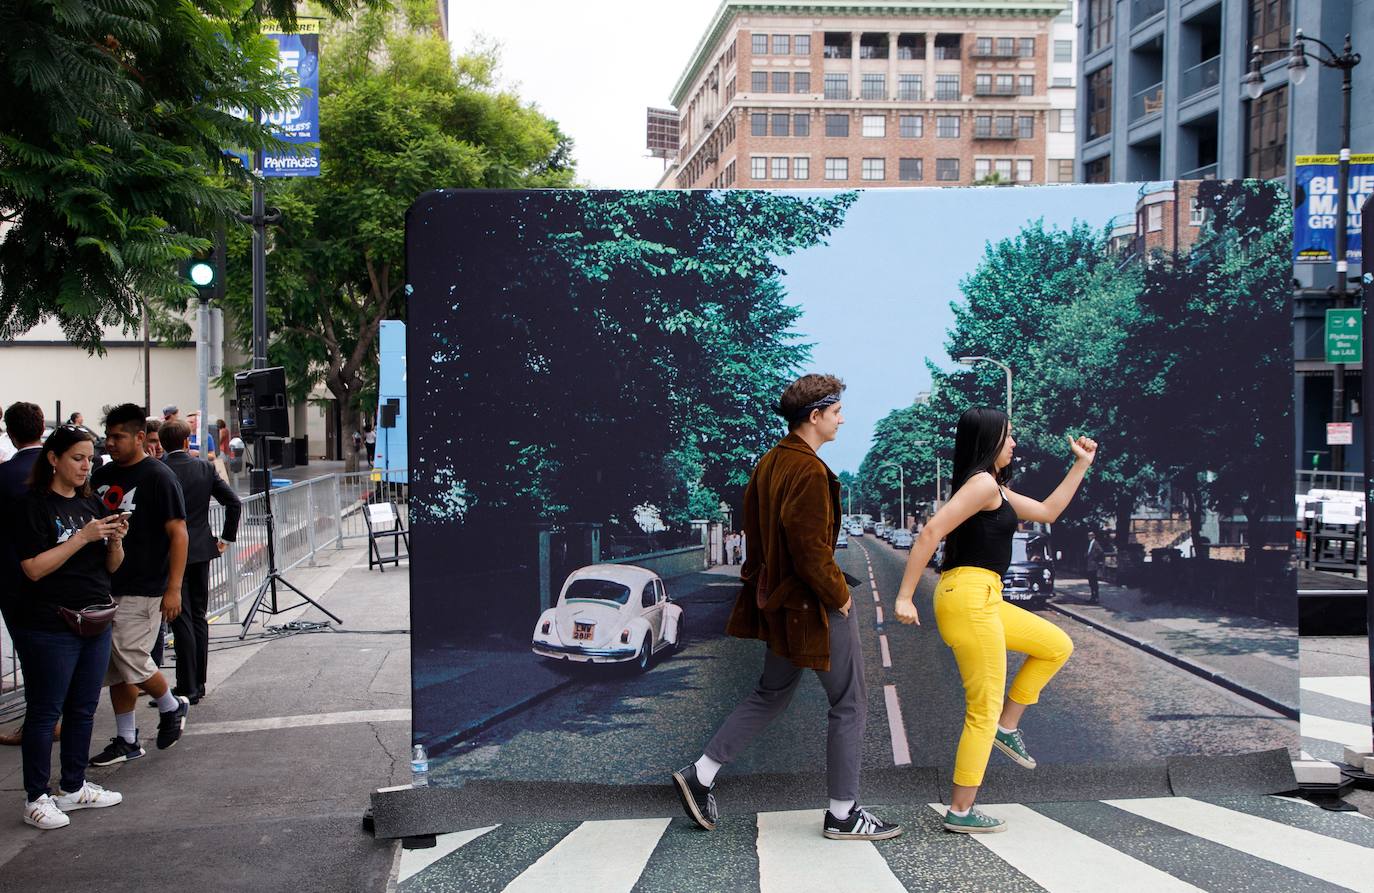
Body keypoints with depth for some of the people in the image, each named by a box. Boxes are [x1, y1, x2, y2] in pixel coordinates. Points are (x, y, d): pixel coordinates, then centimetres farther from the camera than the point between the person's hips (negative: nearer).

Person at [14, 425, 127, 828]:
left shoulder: (92, 504, 10)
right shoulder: (35, 505, -8)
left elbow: (112, 566, 13)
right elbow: (34, 568, -17)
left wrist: (115, 540, -7)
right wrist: (83, 537, -20)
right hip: (50, 626, -7)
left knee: (84, 709, 13)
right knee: (45, 712, 1)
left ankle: (73, 787, 25)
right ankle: (36, 798, 9)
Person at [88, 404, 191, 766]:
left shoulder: (158, 477, -11)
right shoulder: (103, 475, 10)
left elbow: (178, 534, -13)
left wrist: (173, 590, -18)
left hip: (142, 589, -7)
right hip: (106, 586, 7)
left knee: (131, 659, -10)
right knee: (115, 667, 10)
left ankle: (172, 707, 17)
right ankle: (126, 741, 20)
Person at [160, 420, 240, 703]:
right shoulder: (205, 468, 2)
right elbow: (234, 502, 0)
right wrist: (226, 538, 8)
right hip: (202, 551, 4)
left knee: (181, 620, -2)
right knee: (199, 617, 13)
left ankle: (188, 688, -1)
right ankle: (198, 683, 18)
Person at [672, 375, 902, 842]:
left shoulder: (769, 463, 8)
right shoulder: (809, 472, -22)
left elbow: (755, 528, 15)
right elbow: (811, 548, -25)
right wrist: (839, 595, -13)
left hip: (780, 600, 10)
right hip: (814, 605, -9)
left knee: (772, 693, 21)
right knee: (849, 703, 4)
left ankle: (700, 775, 19)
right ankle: (843, 814, 11)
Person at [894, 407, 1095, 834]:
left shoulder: (996, 489, 21)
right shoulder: (982, 483, -11)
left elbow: (1047, 512, 30)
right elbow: (931, 532, -19)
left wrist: (1081, 464, 31)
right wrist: (905, 596, -21)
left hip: (980, 599, 10)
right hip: (968, 595, -10)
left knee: (1057, 646, 21)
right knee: (984, 709, -3)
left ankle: (1007, 726, 21)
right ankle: (961, 811, 4)